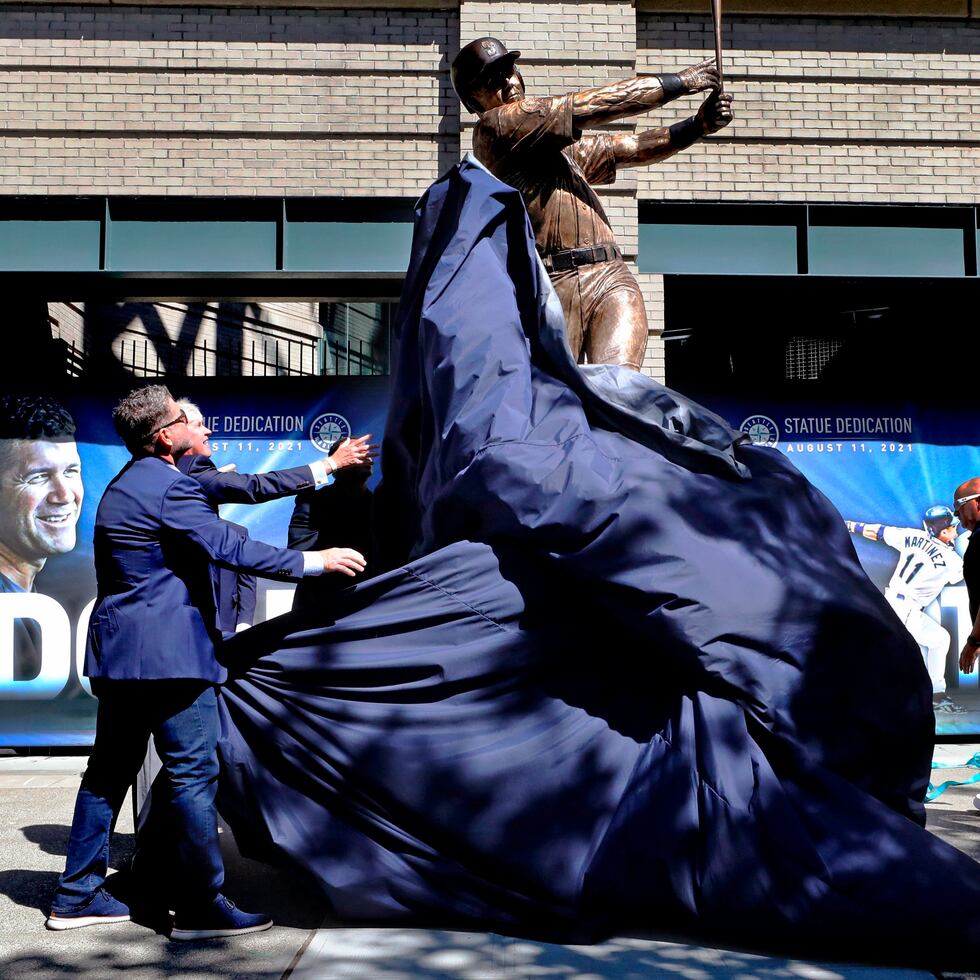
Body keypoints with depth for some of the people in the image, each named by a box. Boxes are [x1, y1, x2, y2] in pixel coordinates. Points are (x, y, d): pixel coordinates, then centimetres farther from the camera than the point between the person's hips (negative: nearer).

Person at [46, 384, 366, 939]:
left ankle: (78, 895, 22)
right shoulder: (169, 486, -14)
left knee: (110, 770, 14)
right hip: (168, 652, -10)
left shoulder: (123, 486, 17)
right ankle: (201, 906, 2)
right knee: (194, 774, -3)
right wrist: (313, 561, -15)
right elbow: (229, 548, -19)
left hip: (117, 652, 10)